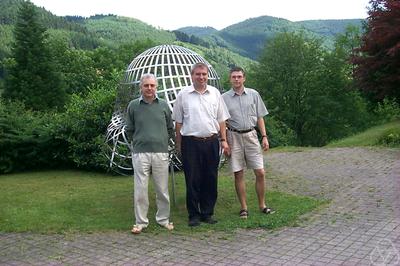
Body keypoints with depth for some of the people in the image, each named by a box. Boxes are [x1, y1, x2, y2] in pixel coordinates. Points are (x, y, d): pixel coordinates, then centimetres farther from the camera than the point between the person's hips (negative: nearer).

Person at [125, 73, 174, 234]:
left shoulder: (163, 105, 6)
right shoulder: (133, 105, 4)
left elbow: (170, 129, 15)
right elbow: (129, 130, 12)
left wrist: (163, 141, 12)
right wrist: (139, 141, 11)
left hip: (161, 152, 1)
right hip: (140, 153, -1)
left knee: (162, 189, 7)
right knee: (140, 190, 2)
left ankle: (163, 219, 21)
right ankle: (141, 222, 13)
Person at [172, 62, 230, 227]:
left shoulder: (215, 93, 9)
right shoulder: (183, 94, 3)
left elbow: (221, 119, 12)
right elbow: (178, 122, 6)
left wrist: (223, 140, 7)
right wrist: (178, 145, 4)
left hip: (211, 141, 2)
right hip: (191, 142, -2)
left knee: (211, 179, 7)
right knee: (192, 180, 2)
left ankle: (208, 213, 20)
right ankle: (193, 215, 14)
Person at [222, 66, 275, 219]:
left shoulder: (253, 94, 7)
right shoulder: (224, 98, 2)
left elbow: (260, 118, 10)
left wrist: (264, 137, 2)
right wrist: (224, 142, -4)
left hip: (251, 136, 1)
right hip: (234, 137, -1)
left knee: (260, 173, 0)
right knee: (238, 175, 4)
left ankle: (262, 205, 16)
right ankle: (243, 208, 15)